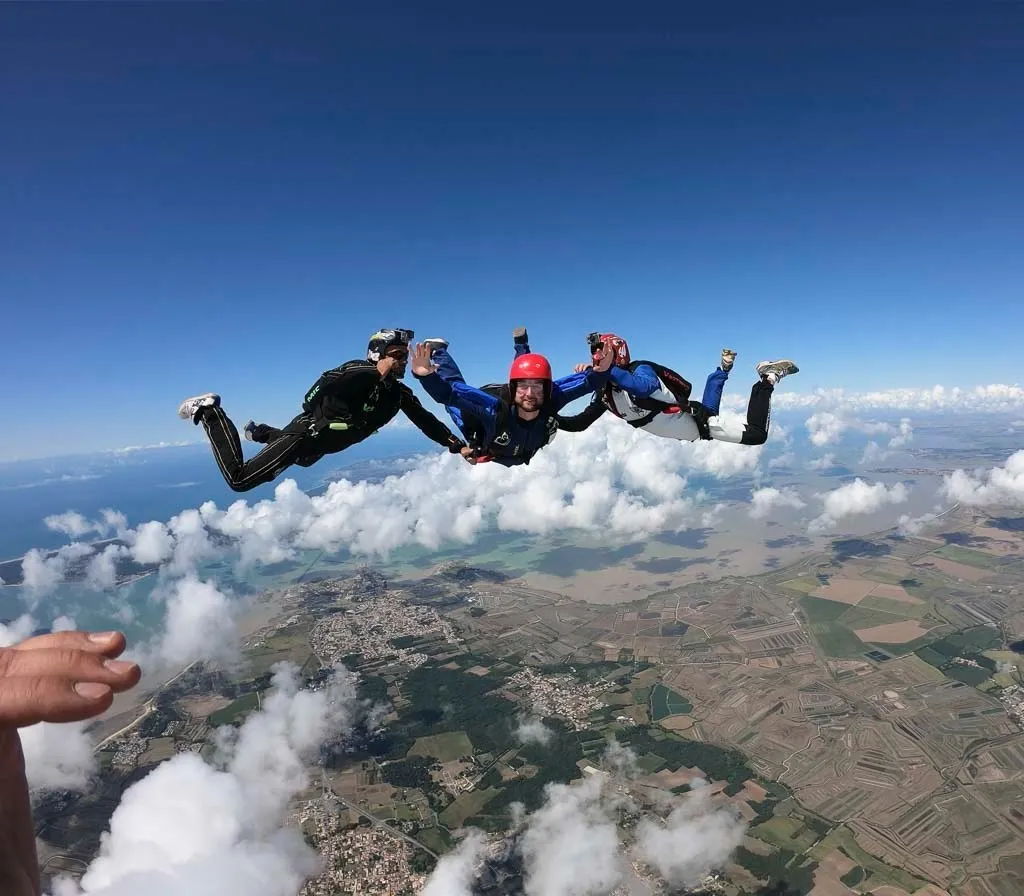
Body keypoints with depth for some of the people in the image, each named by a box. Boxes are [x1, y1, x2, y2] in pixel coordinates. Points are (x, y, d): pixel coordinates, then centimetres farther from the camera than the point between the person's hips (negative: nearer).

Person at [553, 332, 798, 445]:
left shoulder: (640, 370, -30)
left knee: (757, 435, -6)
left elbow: (645, 387, -56)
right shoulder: (606, 393, -9)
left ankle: (768, 378, 14)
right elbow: (578, 423, -6)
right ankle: (722, 370, 43)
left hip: (697, 422, -8)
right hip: (686, 430, 8)